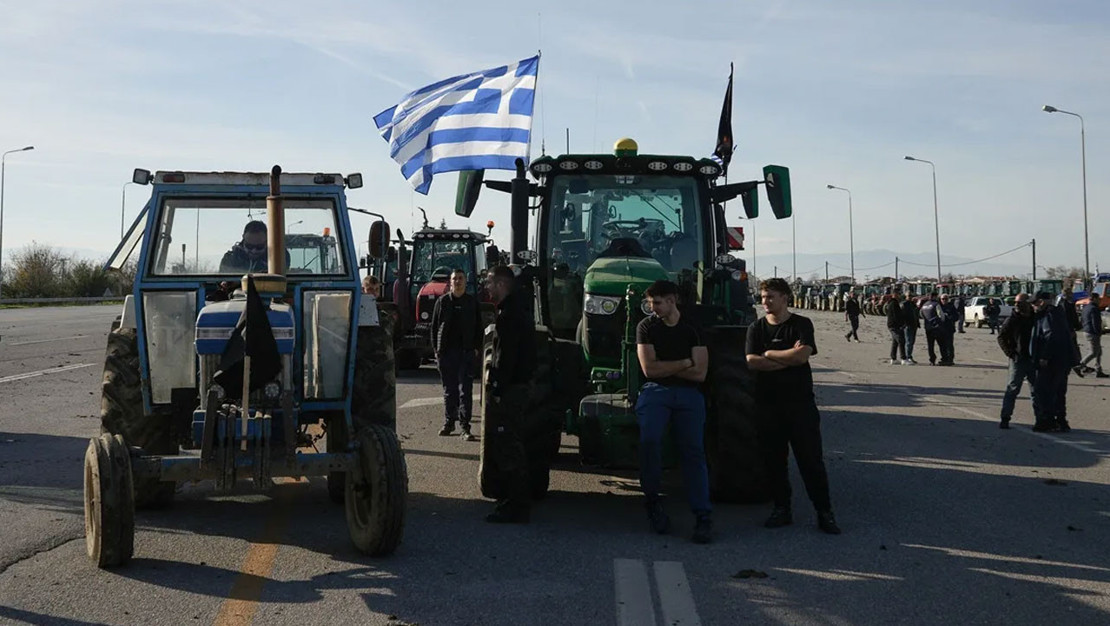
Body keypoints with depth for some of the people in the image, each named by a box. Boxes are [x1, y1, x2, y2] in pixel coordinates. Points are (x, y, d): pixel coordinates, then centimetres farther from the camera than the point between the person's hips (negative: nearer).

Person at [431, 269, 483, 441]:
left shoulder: (472, 303, 7)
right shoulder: (442, 301, 6)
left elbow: (478, 327, 10)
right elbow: (435, 326, 7)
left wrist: (476, 347, 1)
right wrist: (436, 348, 0)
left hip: (466, 352, -1)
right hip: (445, 352, 1)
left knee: (465, 390, -5)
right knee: (449, 390, 9)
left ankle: (465, 426, -5)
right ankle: (449, 423, 19)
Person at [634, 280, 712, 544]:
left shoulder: (693, 329, 8)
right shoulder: (646, 326, 8)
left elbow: (699, 374, 0)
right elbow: (649, 369, -3)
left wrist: (664, 367, -2)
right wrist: (685, 363, 0)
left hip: (688, 394, 1)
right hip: (655, 392, -1)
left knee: (693, 451, -8)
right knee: (649, 440, -26)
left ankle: (703, 517, -9)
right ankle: (652, 500, -7)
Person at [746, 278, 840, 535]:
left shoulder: (802, 324, 1)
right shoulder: (756, 328, 8)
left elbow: (803, 355, -16)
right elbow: (752, 362, -7)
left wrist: (770, 354, -7)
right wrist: (789, 358, -11)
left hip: (800, 400, -3)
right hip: (768, 402, 3)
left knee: (811, 458, -2)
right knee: (774, 458, 6)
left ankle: (824, 512, 5)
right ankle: (782, 509, 17)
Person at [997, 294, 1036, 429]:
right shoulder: (1012, 319, -4)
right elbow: (1001, 336, 0)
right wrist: (1010, 353, -8)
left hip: (1034, 360, 3)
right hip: (1018, 359, -3)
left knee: (1037, 389, 9)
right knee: (1012, 389, -6)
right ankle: (1005, 418, -3)